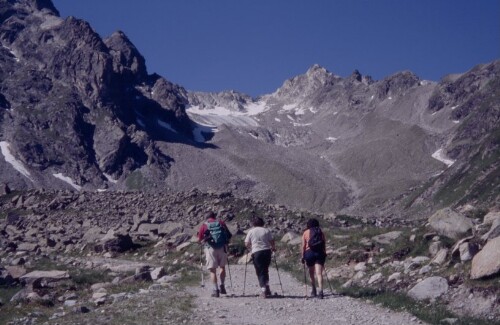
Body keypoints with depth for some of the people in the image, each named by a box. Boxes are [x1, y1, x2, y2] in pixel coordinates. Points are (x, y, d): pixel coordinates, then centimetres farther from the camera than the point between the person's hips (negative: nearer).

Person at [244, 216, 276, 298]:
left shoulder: (251, 231, 3)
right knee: (265, 270, 17)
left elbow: (247, 244, 2)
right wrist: (273, 248, 22)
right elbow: (272, 241, 4)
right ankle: (266, 287, 10)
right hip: (267, 251, 2)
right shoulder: (267, 230, 7)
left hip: (256, 252, -2)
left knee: (260, 272, 2)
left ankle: (263, 289, -8)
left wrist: (250, 249, 22)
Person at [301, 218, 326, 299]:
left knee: (311, 273, 17)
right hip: (320, 253, 1)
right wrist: (324, 255, 17)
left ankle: (314, 291, 25)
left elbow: (303, 246, 1)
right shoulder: (321, 232, 11)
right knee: (319, 273, -7)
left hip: (309, 253, -1)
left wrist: (303, 256, 4)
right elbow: (324, 245, 9)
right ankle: (320, 291, -22)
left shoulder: (306, 233, 6)